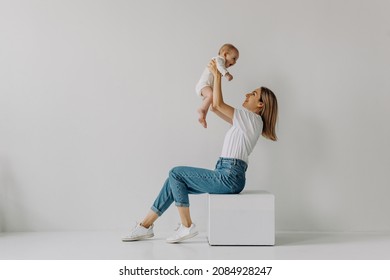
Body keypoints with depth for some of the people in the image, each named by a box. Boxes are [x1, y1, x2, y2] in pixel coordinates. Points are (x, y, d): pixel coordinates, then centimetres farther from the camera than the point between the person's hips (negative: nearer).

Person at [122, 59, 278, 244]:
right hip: (226, 175, 9)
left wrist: (218, 75, -6)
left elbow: (218, 104, -15)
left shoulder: (253, 118, -8)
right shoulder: (245, 120, 20)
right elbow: (216, 108, 23)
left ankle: (187, 227, -4)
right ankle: (145, 226, 9)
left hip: (230, 177, -9)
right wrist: (214, 77, 18)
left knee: (176, 173, -8)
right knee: (175, 183, 4)